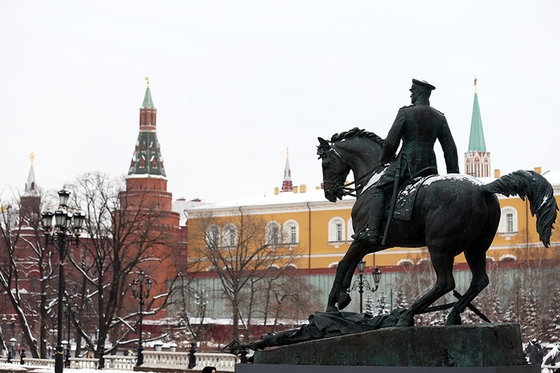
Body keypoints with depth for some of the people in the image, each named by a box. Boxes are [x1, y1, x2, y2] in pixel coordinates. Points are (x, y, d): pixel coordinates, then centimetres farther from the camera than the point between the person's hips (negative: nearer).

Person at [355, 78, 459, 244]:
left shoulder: (405, 112, -4)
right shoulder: (440, 117, 10)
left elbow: (391, 142, -5)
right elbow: (450, 148, 9)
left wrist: (383, 160, 13)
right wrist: (453, 174, 14)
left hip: (406, 162, -5)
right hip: (429, 166, 5)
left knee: (379, 190, -1)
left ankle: (373, 231, -17)